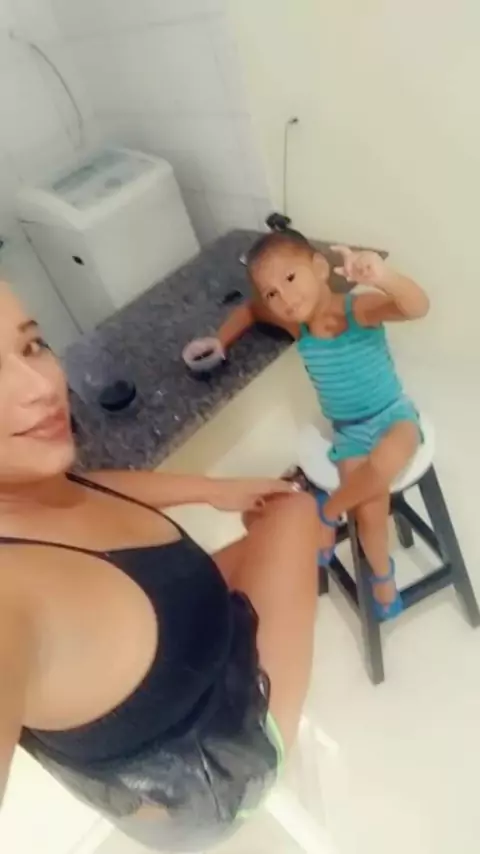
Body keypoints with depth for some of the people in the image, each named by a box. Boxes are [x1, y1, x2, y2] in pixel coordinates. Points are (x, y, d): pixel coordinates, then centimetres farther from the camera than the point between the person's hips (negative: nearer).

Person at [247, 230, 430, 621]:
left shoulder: (360, 308, -23)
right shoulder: (296, 325, -9)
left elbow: (418, 307, -42)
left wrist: (382, 276, -62)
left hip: (394, 414, -3)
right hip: (349, 430, 3)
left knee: (385, 463, -37)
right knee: (370, 512, -13)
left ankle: (327, 513, -7)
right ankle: (383, 575, 18)